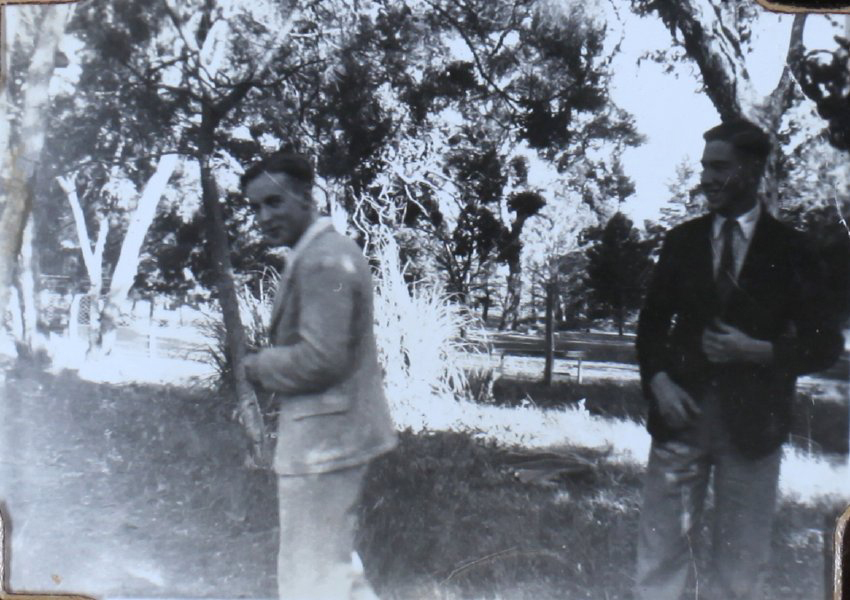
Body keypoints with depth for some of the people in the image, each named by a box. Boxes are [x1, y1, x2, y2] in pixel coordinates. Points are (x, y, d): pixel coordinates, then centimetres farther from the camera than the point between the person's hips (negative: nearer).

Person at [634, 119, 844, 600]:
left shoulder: (790, 250, 1)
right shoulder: (682, 241, 8)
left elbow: (826, 344, 1)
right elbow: (652, 323, 11)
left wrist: (758, 352, -14)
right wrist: (658, 380, -6)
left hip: (751, 421, -2)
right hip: (682, 411, 2)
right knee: (662, 550, 3)